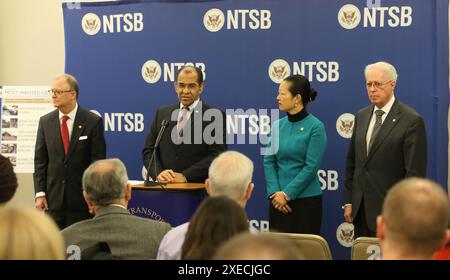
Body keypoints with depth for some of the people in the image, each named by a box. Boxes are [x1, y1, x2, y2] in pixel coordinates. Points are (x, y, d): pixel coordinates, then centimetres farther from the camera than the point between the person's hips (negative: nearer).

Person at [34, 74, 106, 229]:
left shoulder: (93, 121, -3)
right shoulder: (45, 122, 7)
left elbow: (98, 160, -3)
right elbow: (40, 160, 6)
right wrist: (40, 193, -1)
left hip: (82, 197, -3)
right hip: (53, 198, 3)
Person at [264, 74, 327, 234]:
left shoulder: (315, 127, -7)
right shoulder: (277, 125, 8)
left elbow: (311, 166, -12)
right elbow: (269, 161, 6)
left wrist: (287, 194, -13)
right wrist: (274, 192, -8)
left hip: (306, 200, -5)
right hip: (278, 200, 5)